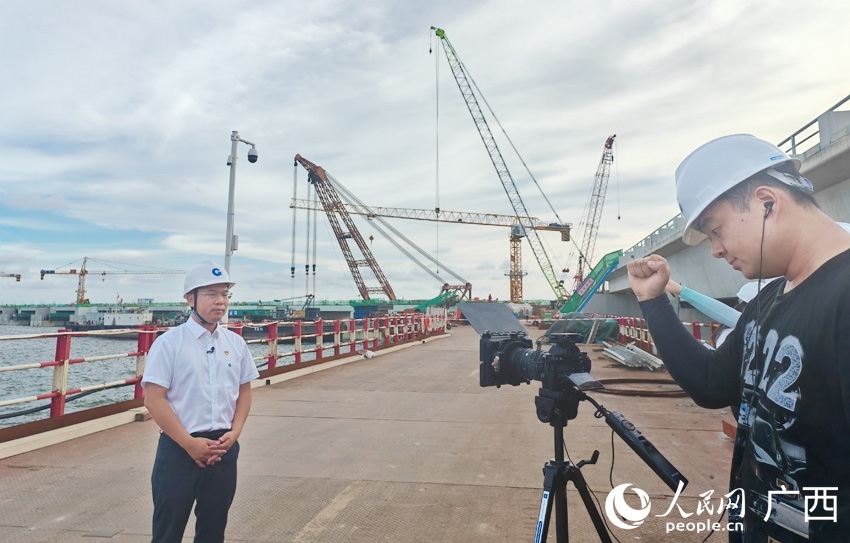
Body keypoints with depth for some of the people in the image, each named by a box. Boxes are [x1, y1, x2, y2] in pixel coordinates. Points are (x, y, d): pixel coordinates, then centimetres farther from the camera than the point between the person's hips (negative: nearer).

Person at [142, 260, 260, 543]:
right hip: (179, 449, -4)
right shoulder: (169, 342, -10)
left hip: (223, 448, 4)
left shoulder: (236, 343, 3)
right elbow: (153, 399, -13)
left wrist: (234, 432, -4)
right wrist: (190, 443, -15)